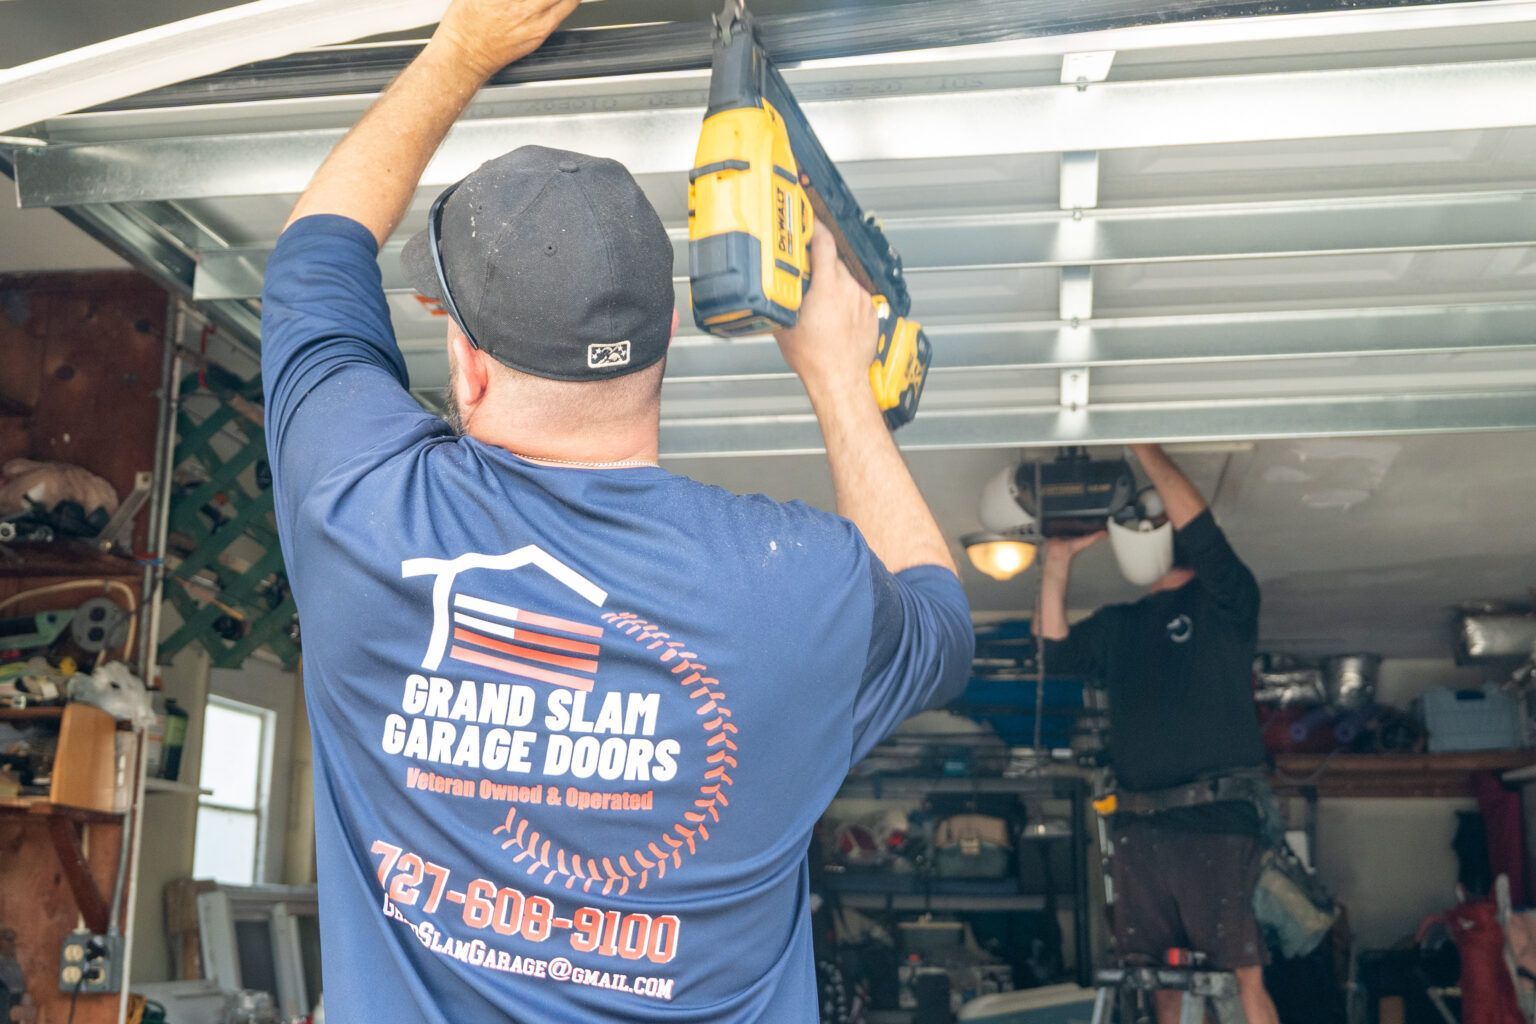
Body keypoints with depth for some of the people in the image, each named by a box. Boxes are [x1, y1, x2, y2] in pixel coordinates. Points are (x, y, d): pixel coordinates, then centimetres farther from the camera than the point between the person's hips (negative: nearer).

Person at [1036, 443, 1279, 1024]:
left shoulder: (1225, 601, 5)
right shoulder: (1116, 626, 21)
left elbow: (1199, 528, -11)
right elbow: (1055, 650, 10)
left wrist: (1143, 446, -9)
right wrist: (1059, 562, 4)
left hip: (1217, 824, -5)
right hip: (1138, 828, 5)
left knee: (1244, 975, -8)